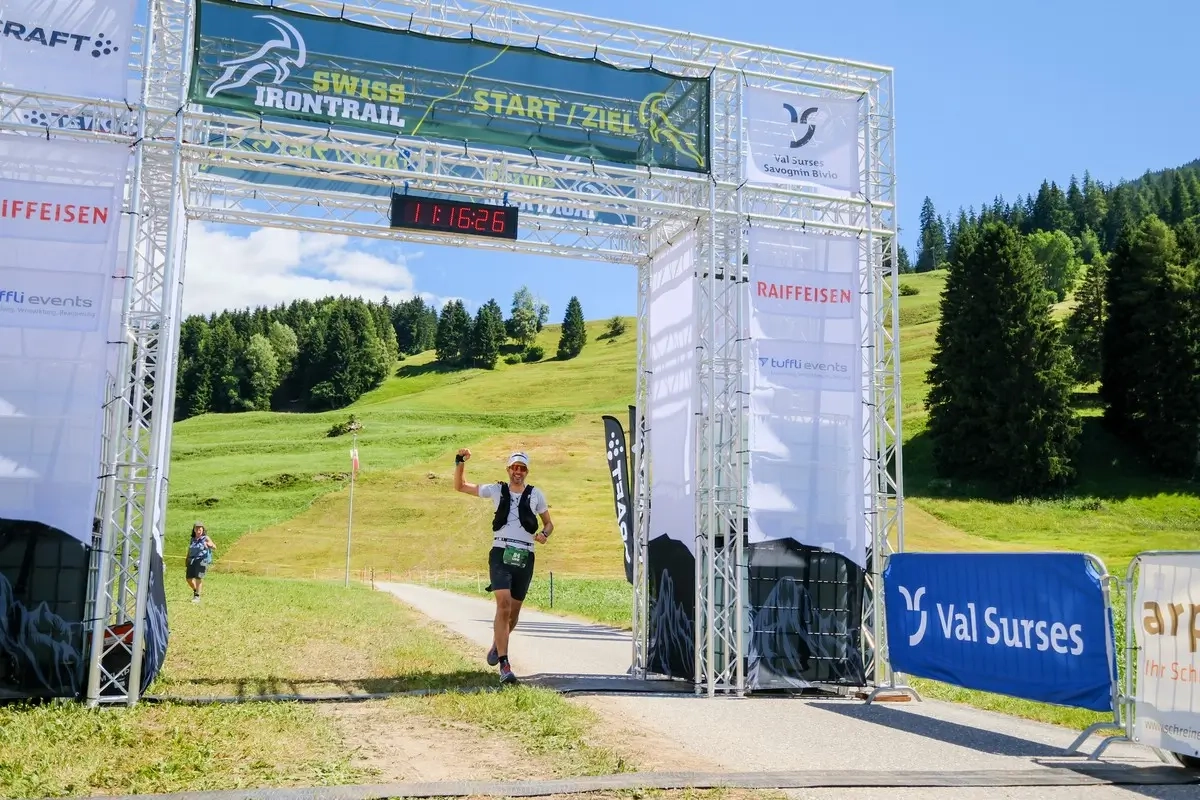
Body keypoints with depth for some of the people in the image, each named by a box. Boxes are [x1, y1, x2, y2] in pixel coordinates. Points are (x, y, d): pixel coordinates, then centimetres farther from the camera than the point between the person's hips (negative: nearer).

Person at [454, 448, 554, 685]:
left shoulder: (536, 494, 8)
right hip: (500, 554, -2)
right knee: (503, 605, -19)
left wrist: (544, 534, -4)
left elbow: (549, 523, 18)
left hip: (525, 557, 2)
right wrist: (460, 463, -3)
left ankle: (497, 646, 40)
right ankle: (504, 665, -20)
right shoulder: (497, 490, 7)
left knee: (514, 610, 11)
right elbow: (459, 487, 12)